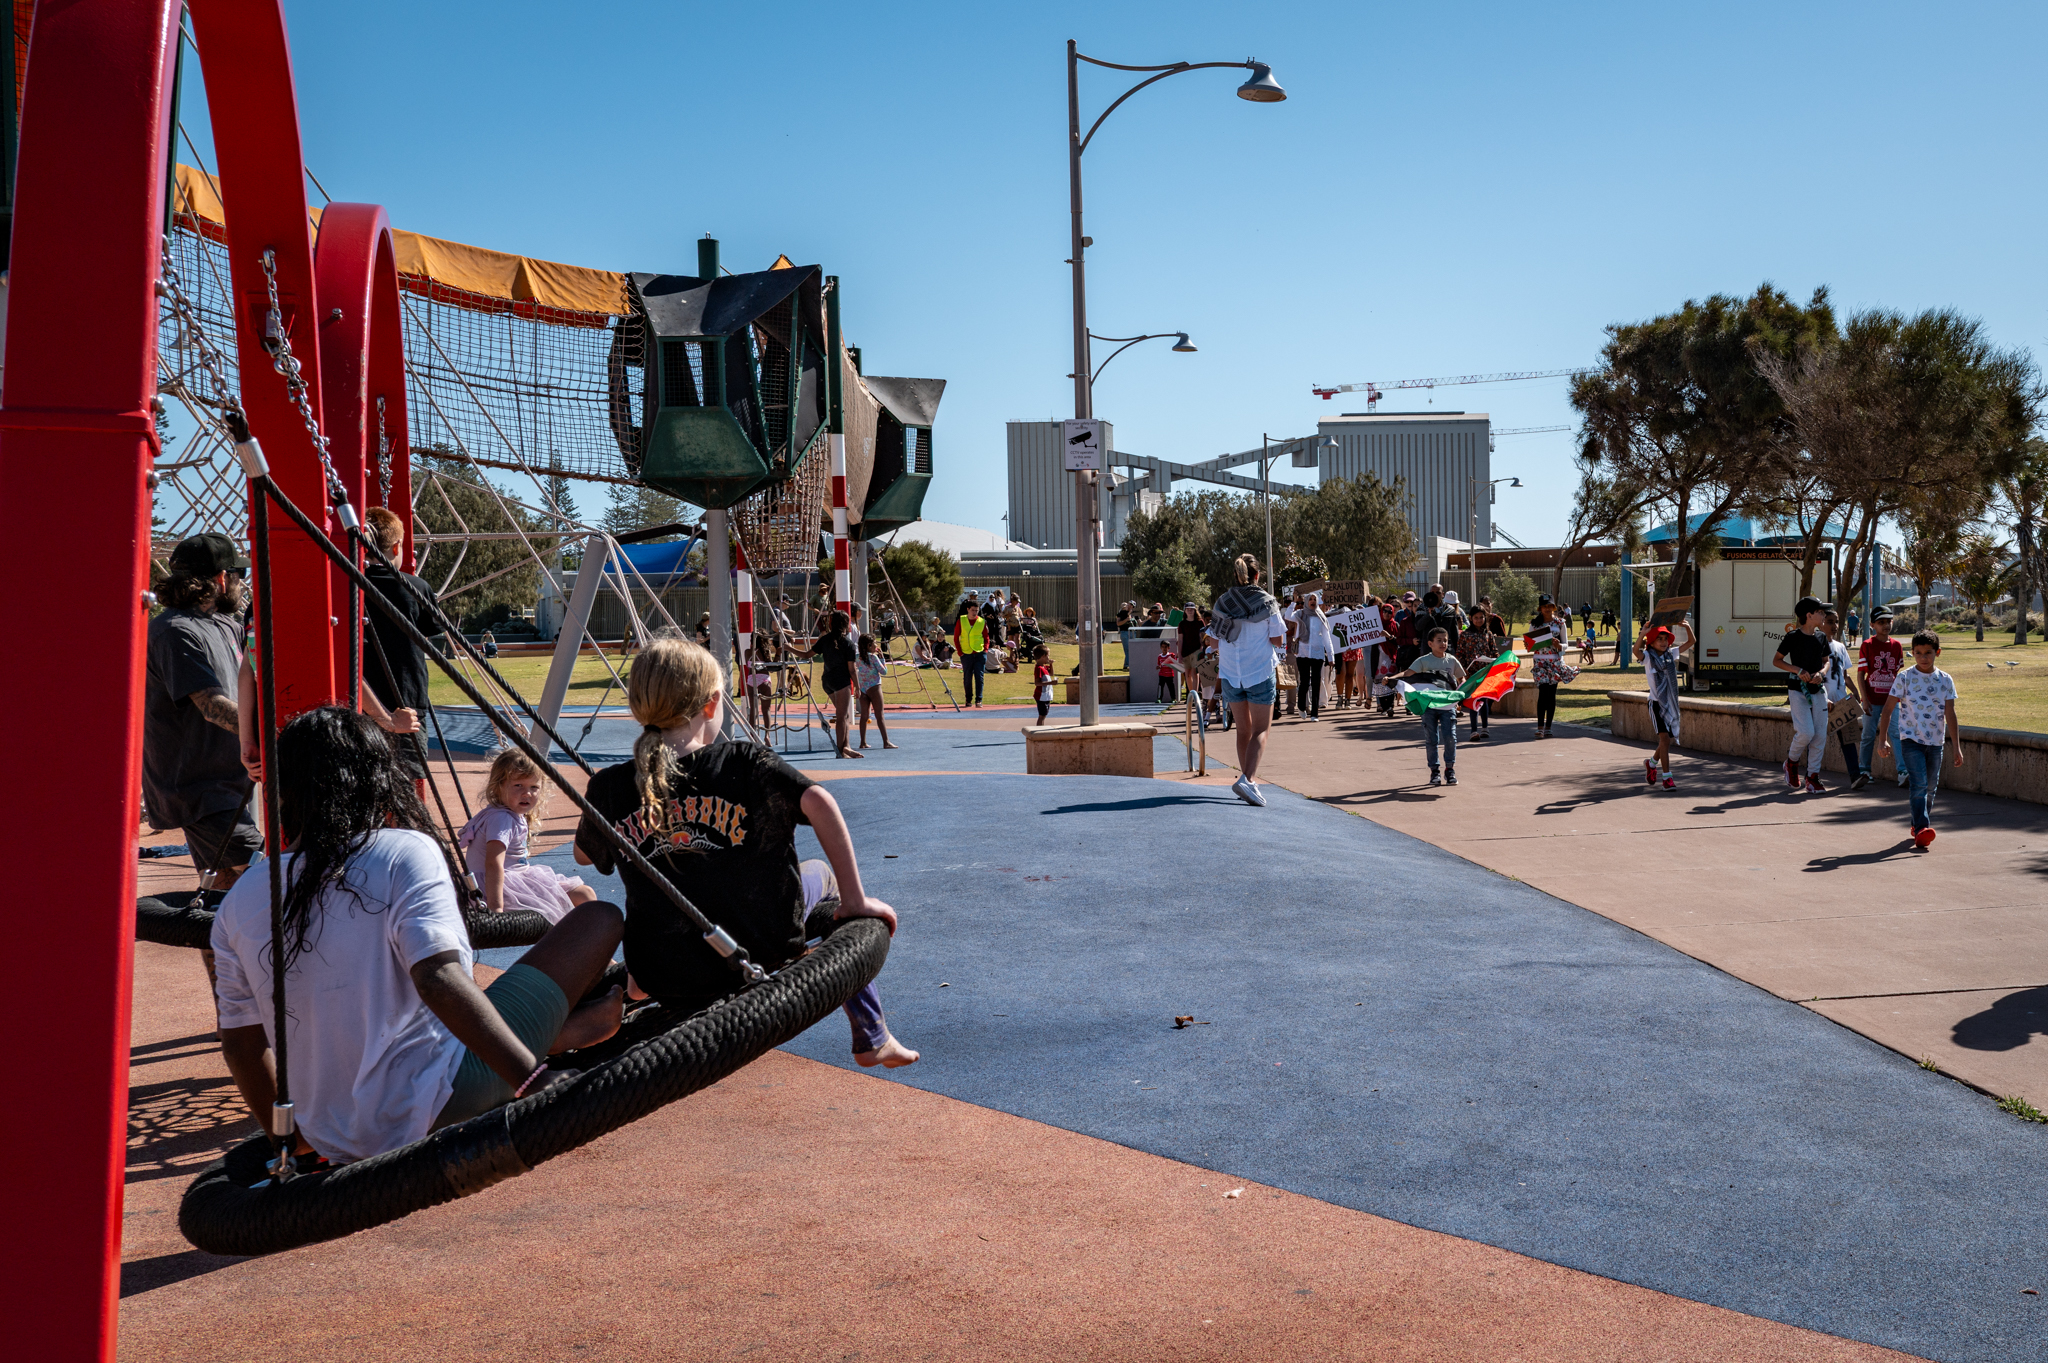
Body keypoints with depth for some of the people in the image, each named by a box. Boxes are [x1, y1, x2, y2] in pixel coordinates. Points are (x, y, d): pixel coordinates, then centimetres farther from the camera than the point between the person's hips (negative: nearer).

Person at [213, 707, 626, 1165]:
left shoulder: (239, 903, 4)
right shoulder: (403, 853, -12)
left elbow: (240, 1044, 11)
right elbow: (438, 979, -26)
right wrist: (533, 1077, -26)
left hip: (335, 1142, 7)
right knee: (599, 919, 3)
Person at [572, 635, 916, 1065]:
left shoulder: (610, 789, -6)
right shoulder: (745, 766, -13)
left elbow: (584, 855, 14)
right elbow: (819, 802, -28)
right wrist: (855, 901, -23)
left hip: (663, 982, 4)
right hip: (765, 962, -4)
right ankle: (872, 1037, 30)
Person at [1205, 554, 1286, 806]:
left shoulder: (1222, 602, 2)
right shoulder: (1266, 603, -8)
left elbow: (1215, 640, 7)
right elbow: (1277, 640, -7)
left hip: (1230, 672, 4)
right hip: (1260, 672, -4)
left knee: (1243, 730, 16)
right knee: (1260, 730, -1)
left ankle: (1247, 778, 20)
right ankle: (1248, 779, -20)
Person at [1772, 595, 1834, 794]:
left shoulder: (1821, 637, 7)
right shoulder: (1793, 636, -8)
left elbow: (1826, 660, 19)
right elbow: (1776, 661, -2)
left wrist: (1821, 672, -3)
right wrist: (1798, 670, -15)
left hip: (1818, 689, 5)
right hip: (1798, 690, -5)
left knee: (1820, 734, 1)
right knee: (1806, 732, -15)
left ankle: (1813, 776, 10)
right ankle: (1791, 762, 14)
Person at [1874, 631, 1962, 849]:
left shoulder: (1946, 681, 4)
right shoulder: (1904, 678, -4)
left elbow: (1950, 715, 5)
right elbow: (1888, 709, -1)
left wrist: (1957, 747, 2)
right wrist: (1883, 738, -6)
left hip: (1936, 741, 4)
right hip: (1911, 739, -3)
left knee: (1931, 787, 11)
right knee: (1919, 784, -16)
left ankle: (1919, 824, 29)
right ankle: (1921, 829, -20)